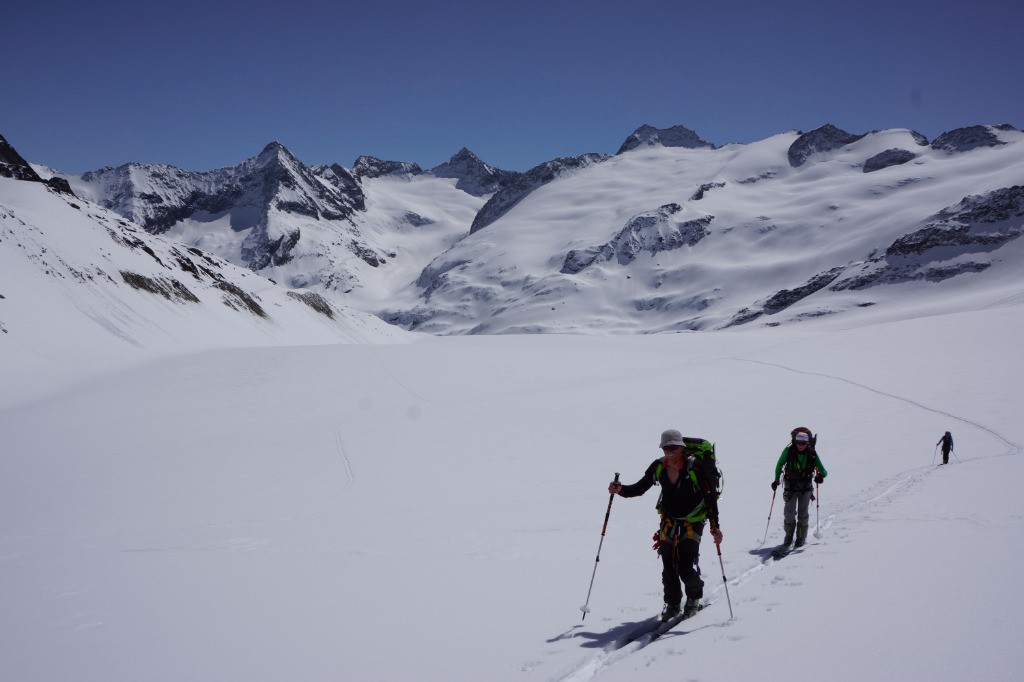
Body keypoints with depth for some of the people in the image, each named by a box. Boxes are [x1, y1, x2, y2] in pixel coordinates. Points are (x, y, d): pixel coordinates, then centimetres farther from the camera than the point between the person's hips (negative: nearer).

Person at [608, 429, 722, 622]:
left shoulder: (696, 467, -20)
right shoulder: (658, 467, -8)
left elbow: (710, 497, -17)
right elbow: (640, 488, 1)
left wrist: (715, 526, -24)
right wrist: (620, 490, -18)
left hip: (692, 522, -4)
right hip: (668, 521, 4)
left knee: (685, 568, -12)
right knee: (668, 568, 0)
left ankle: (694, 598, 18)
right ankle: (672, 604, 21)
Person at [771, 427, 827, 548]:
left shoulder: (812, 453, -11)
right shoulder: (788, 451, -12)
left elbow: (824, 471, -10)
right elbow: (779, 465, 5)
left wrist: (820, 476, -33)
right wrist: (776, 479, 2)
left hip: (806, 487, 0)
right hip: (791, 486, 0)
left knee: (803, 513, -3)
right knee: (789, 513, -7)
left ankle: (801, 538, 14)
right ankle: (788, 537, 14)